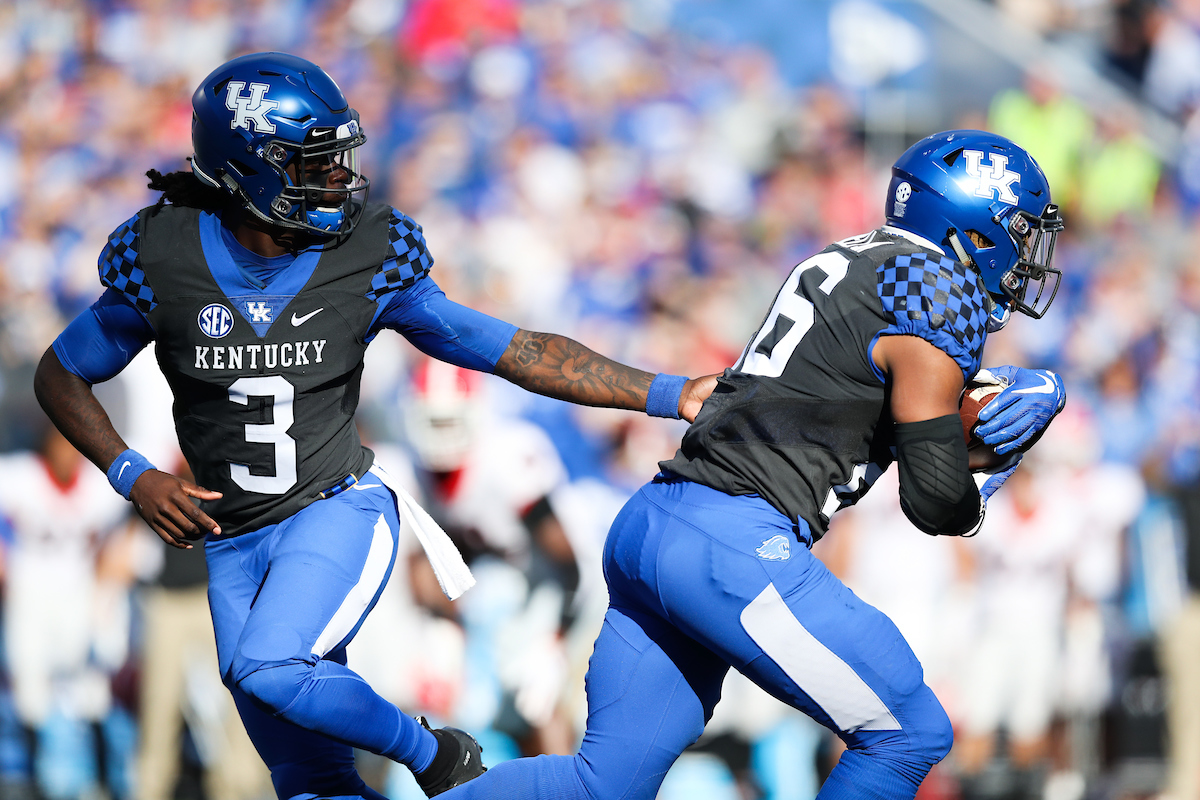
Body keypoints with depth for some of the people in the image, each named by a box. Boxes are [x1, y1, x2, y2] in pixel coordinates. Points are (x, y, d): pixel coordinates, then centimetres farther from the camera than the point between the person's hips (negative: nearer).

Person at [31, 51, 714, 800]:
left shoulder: (366, 259, -8)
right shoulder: (162, 261, -9)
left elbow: (513, 352, -5)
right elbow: (62, 376, 5)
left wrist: (665, 394, -11)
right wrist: (134, 477, -9)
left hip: (338, 511, -2)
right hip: (234, 543, 2)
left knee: (269, 669, -30)